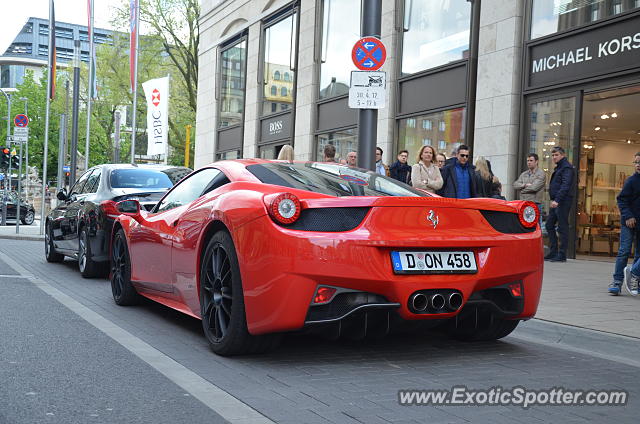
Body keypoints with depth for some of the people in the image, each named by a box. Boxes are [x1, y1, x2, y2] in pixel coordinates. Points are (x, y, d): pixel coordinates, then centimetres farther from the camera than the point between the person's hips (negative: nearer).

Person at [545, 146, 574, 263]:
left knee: (562, 228, -6)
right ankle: (553, 253, 16)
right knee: (549, 225, 11)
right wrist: (553, 200, 14)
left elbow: (565, 186, -21)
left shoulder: (566, 167, -10)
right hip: (556, 202, 10)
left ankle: (562, 255, -2)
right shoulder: (558, 168, 20)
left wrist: (557, 200, -29)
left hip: (563, 201, -10)